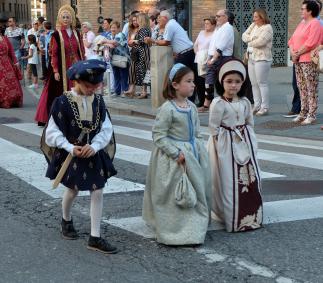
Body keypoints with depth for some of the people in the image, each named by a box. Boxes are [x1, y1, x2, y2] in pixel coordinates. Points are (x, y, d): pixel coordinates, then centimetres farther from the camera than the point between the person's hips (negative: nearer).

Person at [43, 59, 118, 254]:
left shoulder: (98, 101, -5)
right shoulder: (63, 102, -16)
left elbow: (106, 129, -4)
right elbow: (53, 132, -13)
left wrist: (94, 146, -18)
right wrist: (70, 148, -22)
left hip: (94, 154, 3)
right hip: (71, 154, -3)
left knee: (98, 192, -1)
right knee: (72, 190, 15)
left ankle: (95, 237, 7)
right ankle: (66, 220, 46)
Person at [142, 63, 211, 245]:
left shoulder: (192, 107, 5)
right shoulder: (167, 109, -17)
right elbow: (158, 136, -17)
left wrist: (200, 151, 3)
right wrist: (176, 154, -19)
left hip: (193, 155, 8)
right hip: (173, 160, -7)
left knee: (196, 192, 14)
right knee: (174, 196, 0)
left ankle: (195, 228, 31)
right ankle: (174, 232, 13)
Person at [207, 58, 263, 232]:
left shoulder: (244, 102, 4)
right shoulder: (218, 103, -14)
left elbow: (249, 123, 14)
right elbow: (213, 128, -13)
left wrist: (249, 141, 8)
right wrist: (225, 144, -12)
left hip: (244, 144, 6)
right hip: (226, 146, -6)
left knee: (250, 178, 10)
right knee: (229, 181, 0)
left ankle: (250, 215, 27)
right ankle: (231, 218, 13)